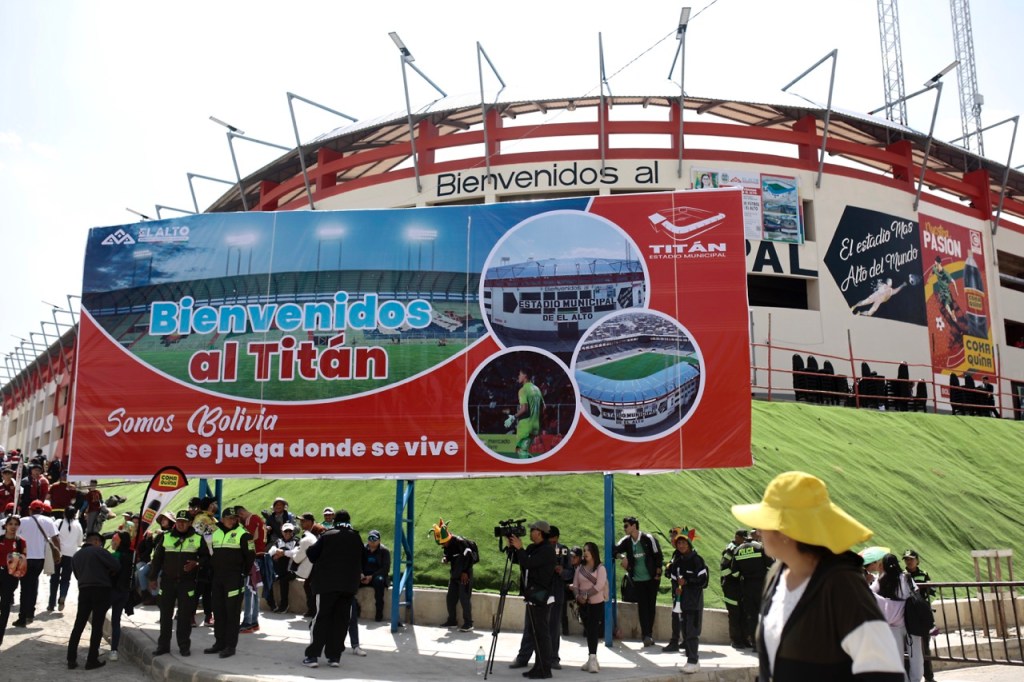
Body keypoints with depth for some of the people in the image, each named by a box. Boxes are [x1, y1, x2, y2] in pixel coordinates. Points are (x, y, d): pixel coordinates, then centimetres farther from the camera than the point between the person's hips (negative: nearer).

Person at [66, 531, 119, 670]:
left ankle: (71, 659, 8)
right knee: (97, 626, 0)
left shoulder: (77, 555, 16)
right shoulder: (98, 551, -4)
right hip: (101, 590, -5)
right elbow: (116, 566, -10)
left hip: (84, 590, 5)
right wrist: (108, 574, 9)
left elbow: (77, 574, 20)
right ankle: (92, 660, 1)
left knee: (78, 625, 10)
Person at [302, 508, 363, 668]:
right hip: (349, 584, 2)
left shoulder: (327, 535, -2)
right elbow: (362, 561, 12)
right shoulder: (356, 538, 7)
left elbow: (312, 555, 1)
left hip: (327, 583, -2)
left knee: (322, 618, 2)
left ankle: (313, 655, -2)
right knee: (341, 620, 6)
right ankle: (334, 656, 6)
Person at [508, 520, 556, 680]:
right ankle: (539, 667, 20)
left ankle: (544, 670, 0)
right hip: (532, 596, 9)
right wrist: (512, 546, 5)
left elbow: (528, 563, -23)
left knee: (541, 634, -5)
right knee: (534, 632, 12)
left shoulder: (547, 549, -14)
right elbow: (517, 560, 19)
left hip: (541, 598, -9)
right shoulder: (532, 548, 13)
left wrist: (519, 548, -13)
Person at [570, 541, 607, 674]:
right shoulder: (579, 568, 10)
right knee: (588, 631, 8)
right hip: (583, 604, 5)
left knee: (594, 630, -11)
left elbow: (599, 585, -15)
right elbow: (575, 585, 6)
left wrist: (586, 595, -18)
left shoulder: (600, 568, -3)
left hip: (597, 603, -4)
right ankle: (592, 659, 15)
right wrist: (578, 596, -13)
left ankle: (592, 658, -15)